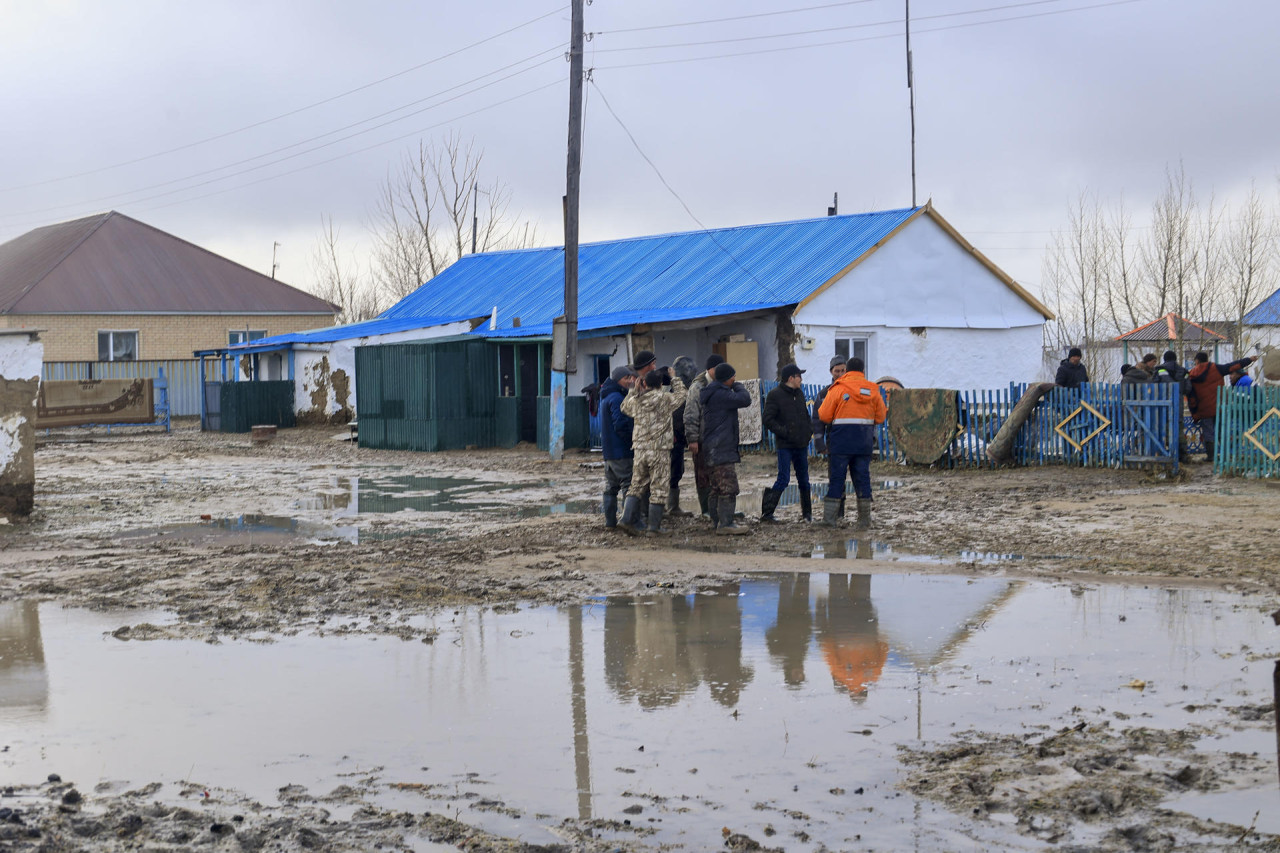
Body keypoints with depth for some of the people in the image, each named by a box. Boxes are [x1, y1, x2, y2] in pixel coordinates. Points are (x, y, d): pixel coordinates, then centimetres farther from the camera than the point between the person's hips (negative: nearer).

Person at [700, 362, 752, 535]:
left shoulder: (713, 393, 17)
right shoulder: (721, 394, -17)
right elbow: (745, 399, -21)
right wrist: (738, 386, -4)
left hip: (714, 448, 11)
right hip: (722, 448, -11)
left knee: (717, 487, 16)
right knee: (728, 487, -11)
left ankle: (717, 521, 22)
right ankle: (725, 524, -13)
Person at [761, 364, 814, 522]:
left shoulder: (799, 394, 14)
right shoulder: (775, 395, -7)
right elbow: (768, 420, -11)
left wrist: (809, 429, 8)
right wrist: (785, 432, -18)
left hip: (801, 444, 7)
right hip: (785, 445, -7)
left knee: (803, 479, 11)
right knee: (783, 479, -11)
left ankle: (807, 512, 22)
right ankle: (766, 512, -6)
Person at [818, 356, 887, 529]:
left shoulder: (838, 389, -4)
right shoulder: (872, 390, 6)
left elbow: (824, 416, -5)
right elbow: (880, 418, 8)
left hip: (841, 441, -3)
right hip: (864, 442, 3)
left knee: (836, 477, 2)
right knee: (862, 477, 7)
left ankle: (830, 516, -1)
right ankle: (864, 519, 7)